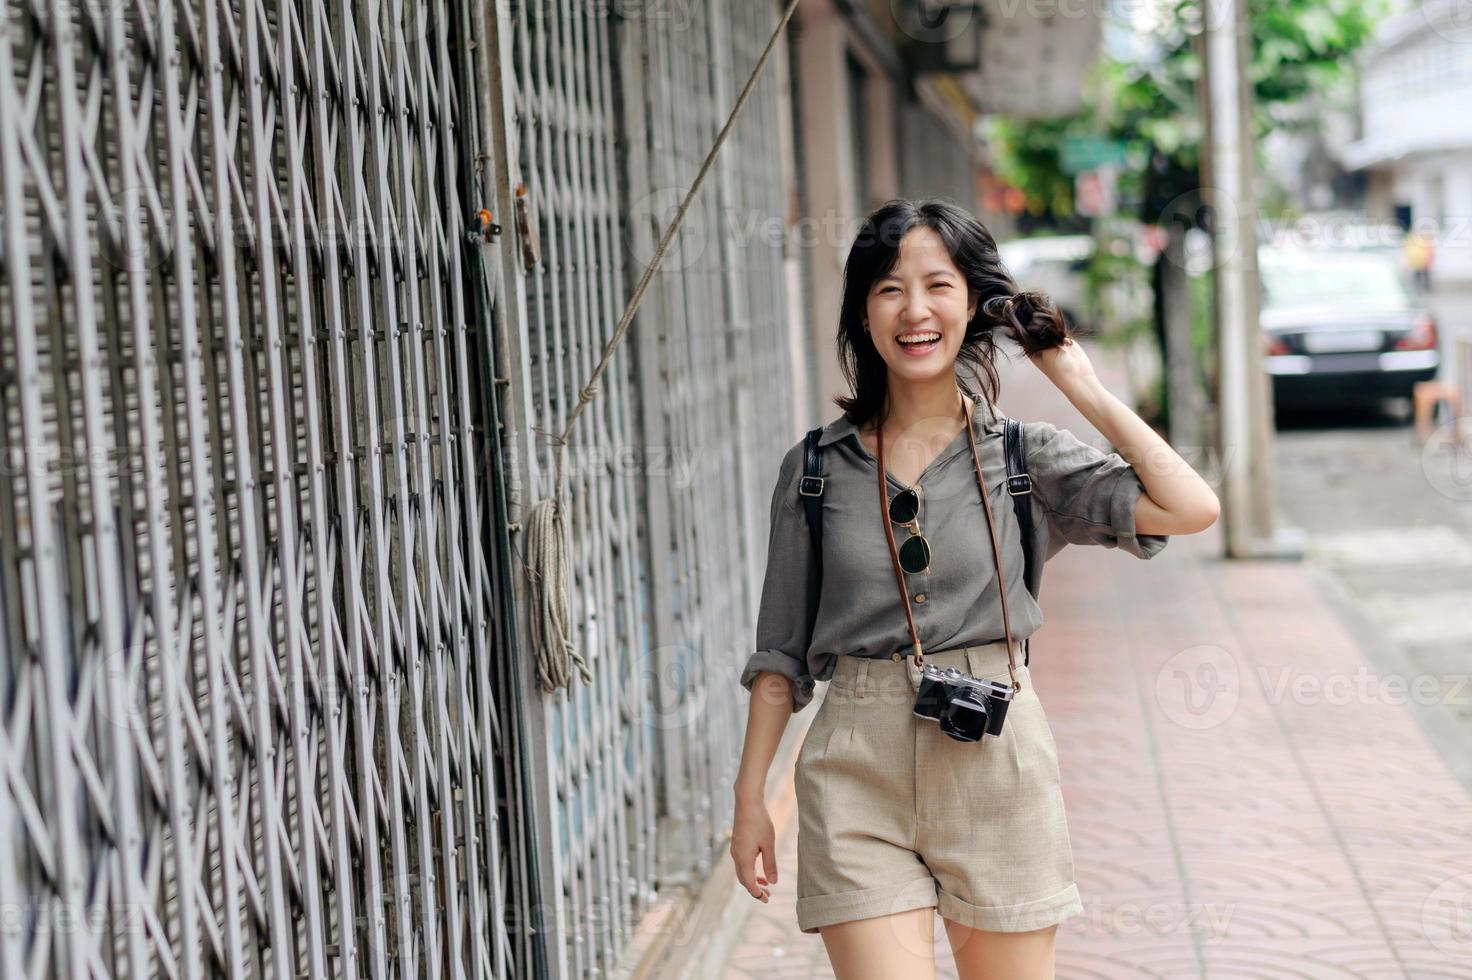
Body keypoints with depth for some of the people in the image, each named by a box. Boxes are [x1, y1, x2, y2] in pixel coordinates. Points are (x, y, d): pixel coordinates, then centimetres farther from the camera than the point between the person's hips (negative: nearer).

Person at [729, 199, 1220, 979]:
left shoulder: (1027, 459, 3)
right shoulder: (816, 470, 6)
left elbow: (1190, 508, -11)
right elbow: (780, 652, 9)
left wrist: (1082, 387, -3)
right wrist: (749, 797, 6)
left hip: (996, 761, 0)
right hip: (857, 771, 0)